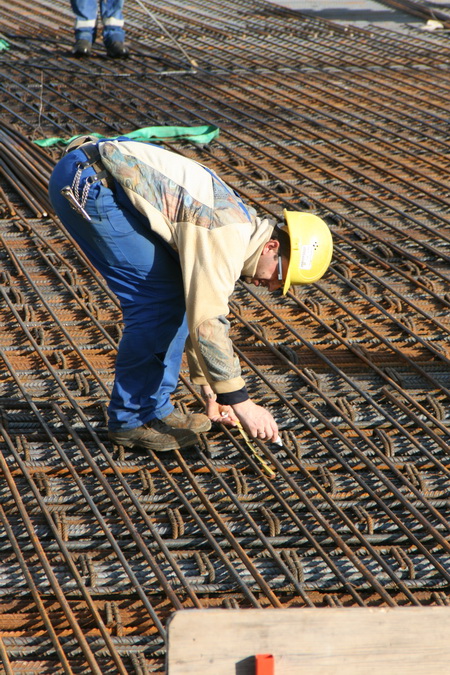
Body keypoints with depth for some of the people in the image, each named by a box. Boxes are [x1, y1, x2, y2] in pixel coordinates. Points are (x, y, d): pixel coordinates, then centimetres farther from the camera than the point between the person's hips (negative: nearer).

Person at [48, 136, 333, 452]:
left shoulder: (240, 227, 13)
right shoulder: (225, 237, -19)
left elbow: (207, 308, 22)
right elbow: (207, 322, -22)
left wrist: (210, 390, 25)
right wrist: (240, 400, -15)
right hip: (87, 184, -10)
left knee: (176, 294, 9)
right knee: (158, 298, -10)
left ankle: (154, 409, 16)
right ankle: (131, 420, 1)